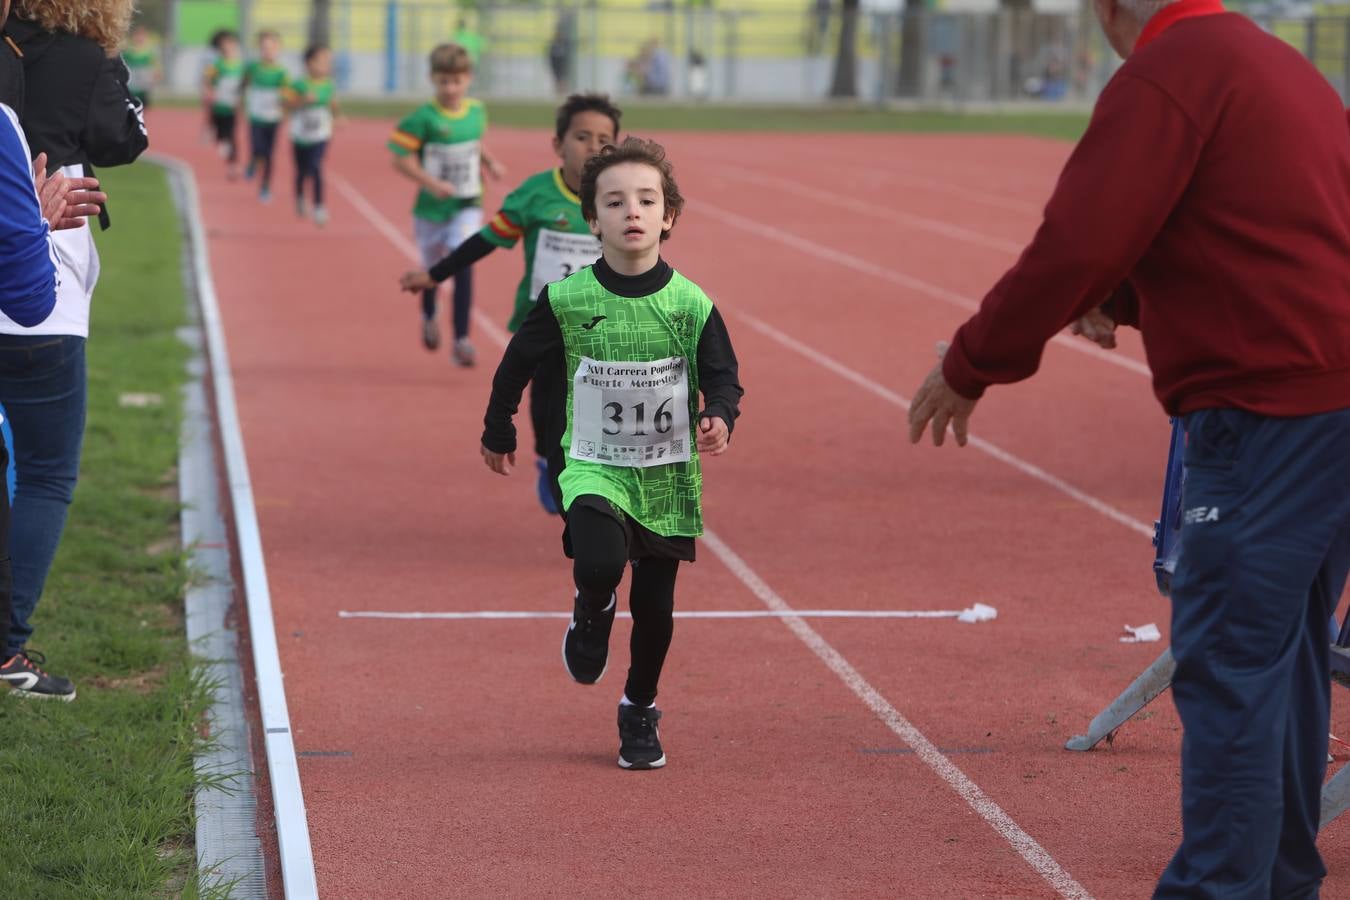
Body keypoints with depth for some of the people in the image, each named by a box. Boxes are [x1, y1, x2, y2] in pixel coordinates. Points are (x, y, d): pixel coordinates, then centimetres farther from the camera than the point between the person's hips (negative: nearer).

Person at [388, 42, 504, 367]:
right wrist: (431, 183, -26)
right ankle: (429, 316, 50)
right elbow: (401, 160, -16)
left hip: (468, 205, 2)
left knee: (463, 262, -17)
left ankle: (462, 340, -14)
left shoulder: (477, 112, -1)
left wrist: (490, 163, 3)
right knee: (432, 268, 17)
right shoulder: (423, 118, -15)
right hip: (432, 207, -1)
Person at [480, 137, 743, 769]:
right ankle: (591, 615, 10)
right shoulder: (566, 301, -8)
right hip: (594, 469, -1)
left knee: (655, 607, 8)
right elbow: (518, 363, 7)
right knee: (600, 563, -28)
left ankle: (639, 712, 32)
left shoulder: (692, 306, -8)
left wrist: (720, 419, -22)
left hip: (667, 474, 2)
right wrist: (498, 433, 17)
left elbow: (723, 376, 0)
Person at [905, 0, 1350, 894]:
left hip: (1272, 409, -9)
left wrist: (970, 367, -4)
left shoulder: (1165, 75, -10)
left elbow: (1075, 244, -15)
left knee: (1228, 662, -7)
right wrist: (1121, 296, 33)